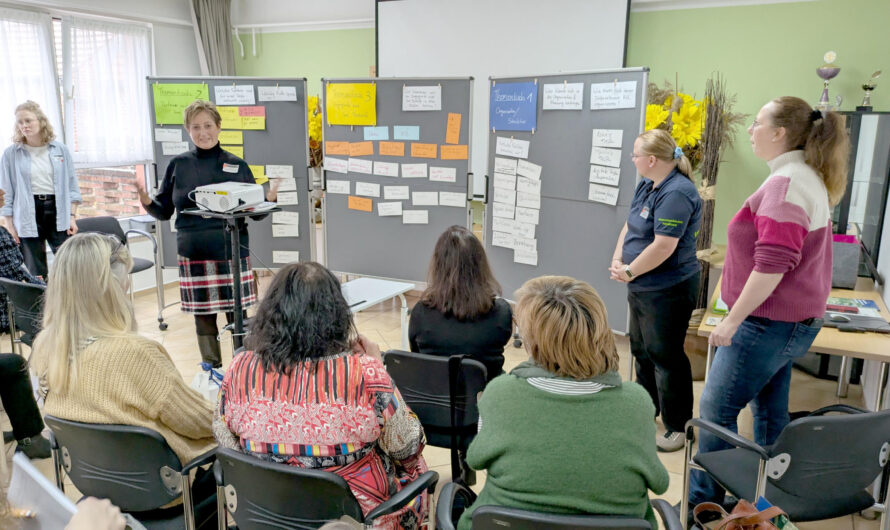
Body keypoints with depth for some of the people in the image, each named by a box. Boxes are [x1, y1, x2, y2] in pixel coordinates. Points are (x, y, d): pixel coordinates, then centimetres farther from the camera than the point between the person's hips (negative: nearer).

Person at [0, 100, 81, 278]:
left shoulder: (60, 149, 4)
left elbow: (72, 184, 7)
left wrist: (72, 216, 1)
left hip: (58, 212, 1)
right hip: (28, 215, -1)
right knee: (36, 273, 5)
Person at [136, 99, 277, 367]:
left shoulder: (237, 166, 3)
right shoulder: (178, 165, 6)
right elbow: (164, 212, 8)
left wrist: (269, 197, -15)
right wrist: (145, 200, -11)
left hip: (231, 252, -1)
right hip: (193, 254, 1)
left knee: (237, 314, 2)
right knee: (203, 316, 9)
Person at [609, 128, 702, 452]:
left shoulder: (676, 193, -22)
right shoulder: (647, 185, 8)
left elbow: (663, 246, -27)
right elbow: (630, 226, 13)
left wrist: (629, 271, -16)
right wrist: (617, 260, -1)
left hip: (668, 290, -10)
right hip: (642, 288, 10)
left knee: (665, 356, 0)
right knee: (641, 350, 20)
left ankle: (677, 426, 15)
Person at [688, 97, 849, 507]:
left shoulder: (786, 183, -20)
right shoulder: (810, 180, 14)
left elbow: (771, 265, -27)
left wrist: (732, 319, -21)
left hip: (768, 322, -10)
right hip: (791, 321, 10)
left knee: (716, 409, -2)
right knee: (769, 411, 19)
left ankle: (703, 502, 9)